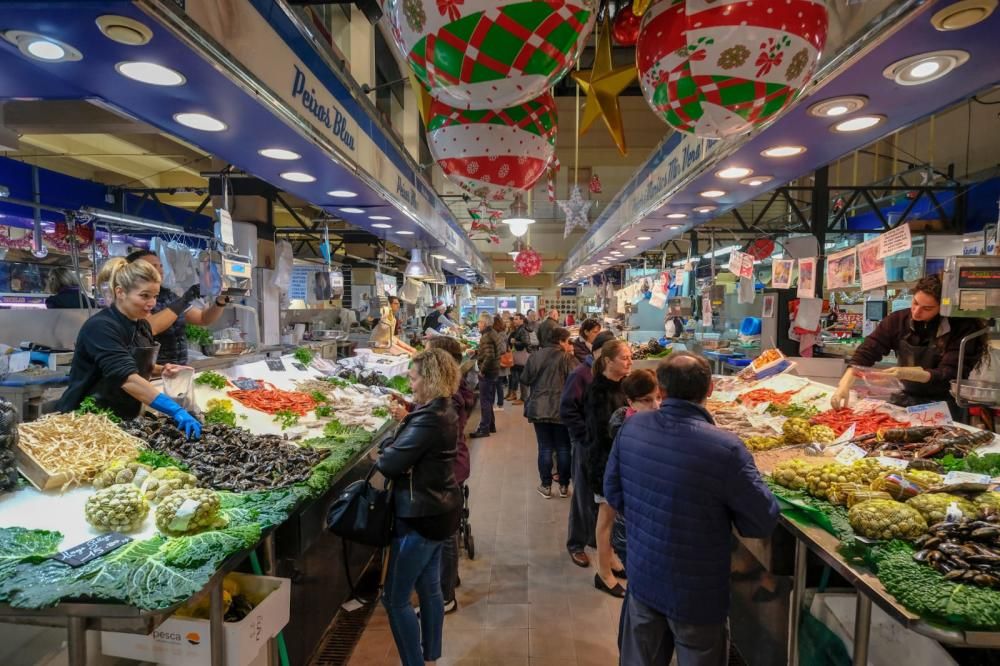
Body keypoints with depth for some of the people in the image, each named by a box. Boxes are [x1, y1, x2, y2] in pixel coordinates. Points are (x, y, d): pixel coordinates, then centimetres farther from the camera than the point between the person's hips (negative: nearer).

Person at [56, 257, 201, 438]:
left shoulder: (142, 325, 2)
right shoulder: (101, 327, -23)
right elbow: (127, 377, -36)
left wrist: (161, 370, -5)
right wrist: (176, 410, -44)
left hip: (123, 421, 7)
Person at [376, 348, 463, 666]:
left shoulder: (428, 420, -26)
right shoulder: (445, 411, 5)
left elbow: (389, 463, -25)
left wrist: (382, 455, -5)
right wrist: (403, 423, -9)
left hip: (421, 517, -10)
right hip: (441, 510, 10)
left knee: (395, 599, 5)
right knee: (429, 588, 24)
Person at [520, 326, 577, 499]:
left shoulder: (536, 356, 0)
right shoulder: (567, 358, -10)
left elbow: (525, 379, 5)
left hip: (539, 409, 2)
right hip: (561, 410, -2)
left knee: (545, 448, 10)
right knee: (563, 448, 11)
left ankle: (546, 486, 16)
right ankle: (564, 486, 19)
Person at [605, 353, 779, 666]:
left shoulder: (631, 428, -12)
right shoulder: (725, 448, -27)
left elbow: (613, 493, 0)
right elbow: (764, 522, -15)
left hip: (642, 577, 4)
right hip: (697, 592, -4)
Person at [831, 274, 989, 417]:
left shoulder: (961, 328, -12)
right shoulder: (898, 320, -5)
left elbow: (950, 375, -17)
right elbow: (866, 352, -11)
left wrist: (905, 373, -35)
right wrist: (845, 385, -25)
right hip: (904, 400, 3)